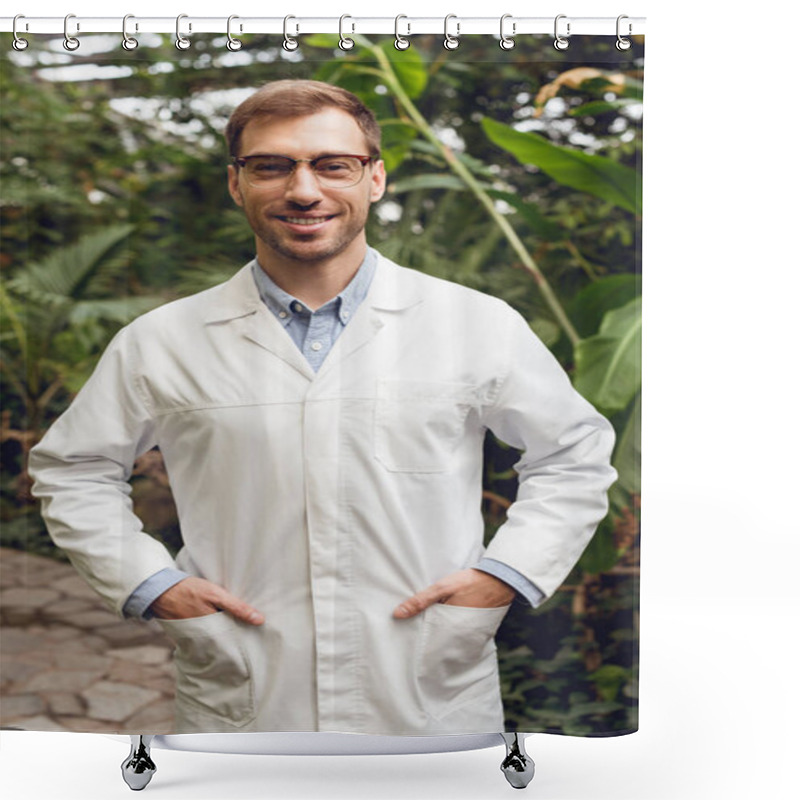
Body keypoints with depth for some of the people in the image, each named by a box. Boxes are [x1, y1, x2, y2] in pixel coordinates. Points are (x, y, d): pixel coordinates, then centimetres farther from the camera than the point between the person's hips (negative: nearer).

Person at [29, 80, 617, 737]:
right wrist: (150, 583, -1)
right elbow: (73, 470, 12)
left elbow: (577, 455, 8)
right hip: (238, 709, 1)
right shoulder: (160, 344, -1)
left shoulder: (480, 326, -2)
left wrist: (506, 573, -5)